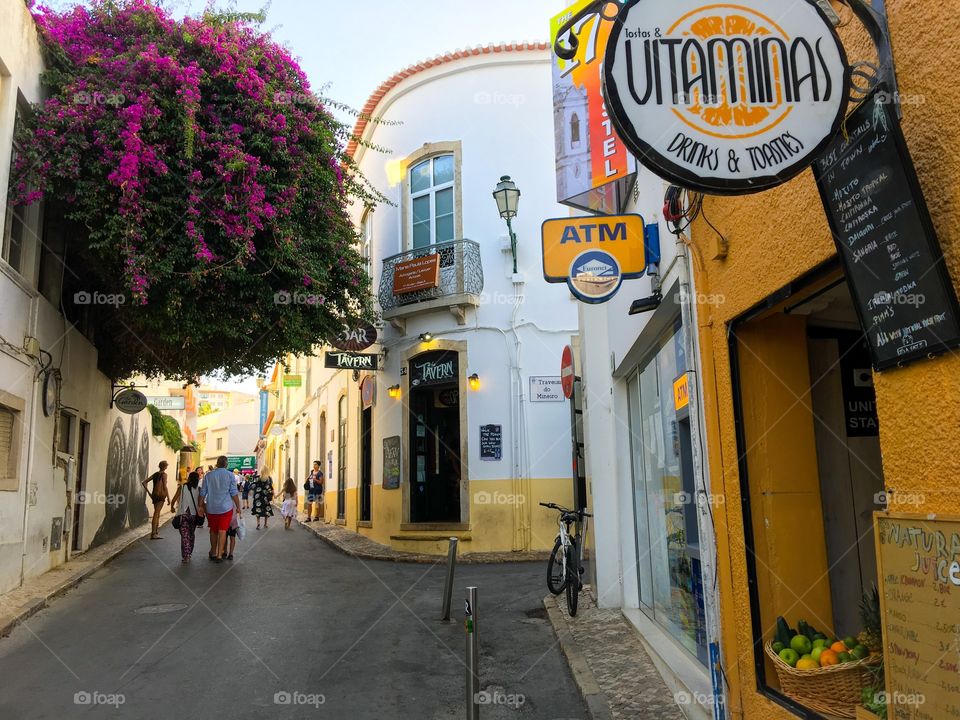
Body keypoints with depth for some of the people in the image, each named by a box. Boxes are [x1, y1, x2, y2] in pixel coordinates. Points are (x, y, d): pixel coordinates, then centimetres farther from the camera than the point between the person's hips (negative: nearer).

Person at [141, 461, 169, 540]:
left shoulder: (155, 474, 14)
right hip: (161, 495, -7)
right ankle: (153, 534, -13)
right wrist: (168, 497, -8)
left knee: (157, 513, 17)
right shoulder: (164, 474, -5)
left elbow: (144, 482, 14)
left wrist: (149, 492, 16)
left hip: (154, 495, 7)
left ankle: (156, 532, 26)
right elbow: (165, 486, -11)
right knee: (156, 514, -10)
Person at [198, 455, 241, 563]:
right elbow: (234, 493, -6)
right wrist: (238, 507, 0)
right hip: (225, 507, -2)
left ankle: (213, 553, 26)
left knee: (213, 531, 16)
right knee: (222, 531, 0)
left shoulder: (208, 475, 2)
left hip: (211, 508, 3)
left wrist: (201, 506, 14)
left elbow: (202, 492, 5)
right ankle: (219, 555, -3)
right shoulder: (230, 475, -5)